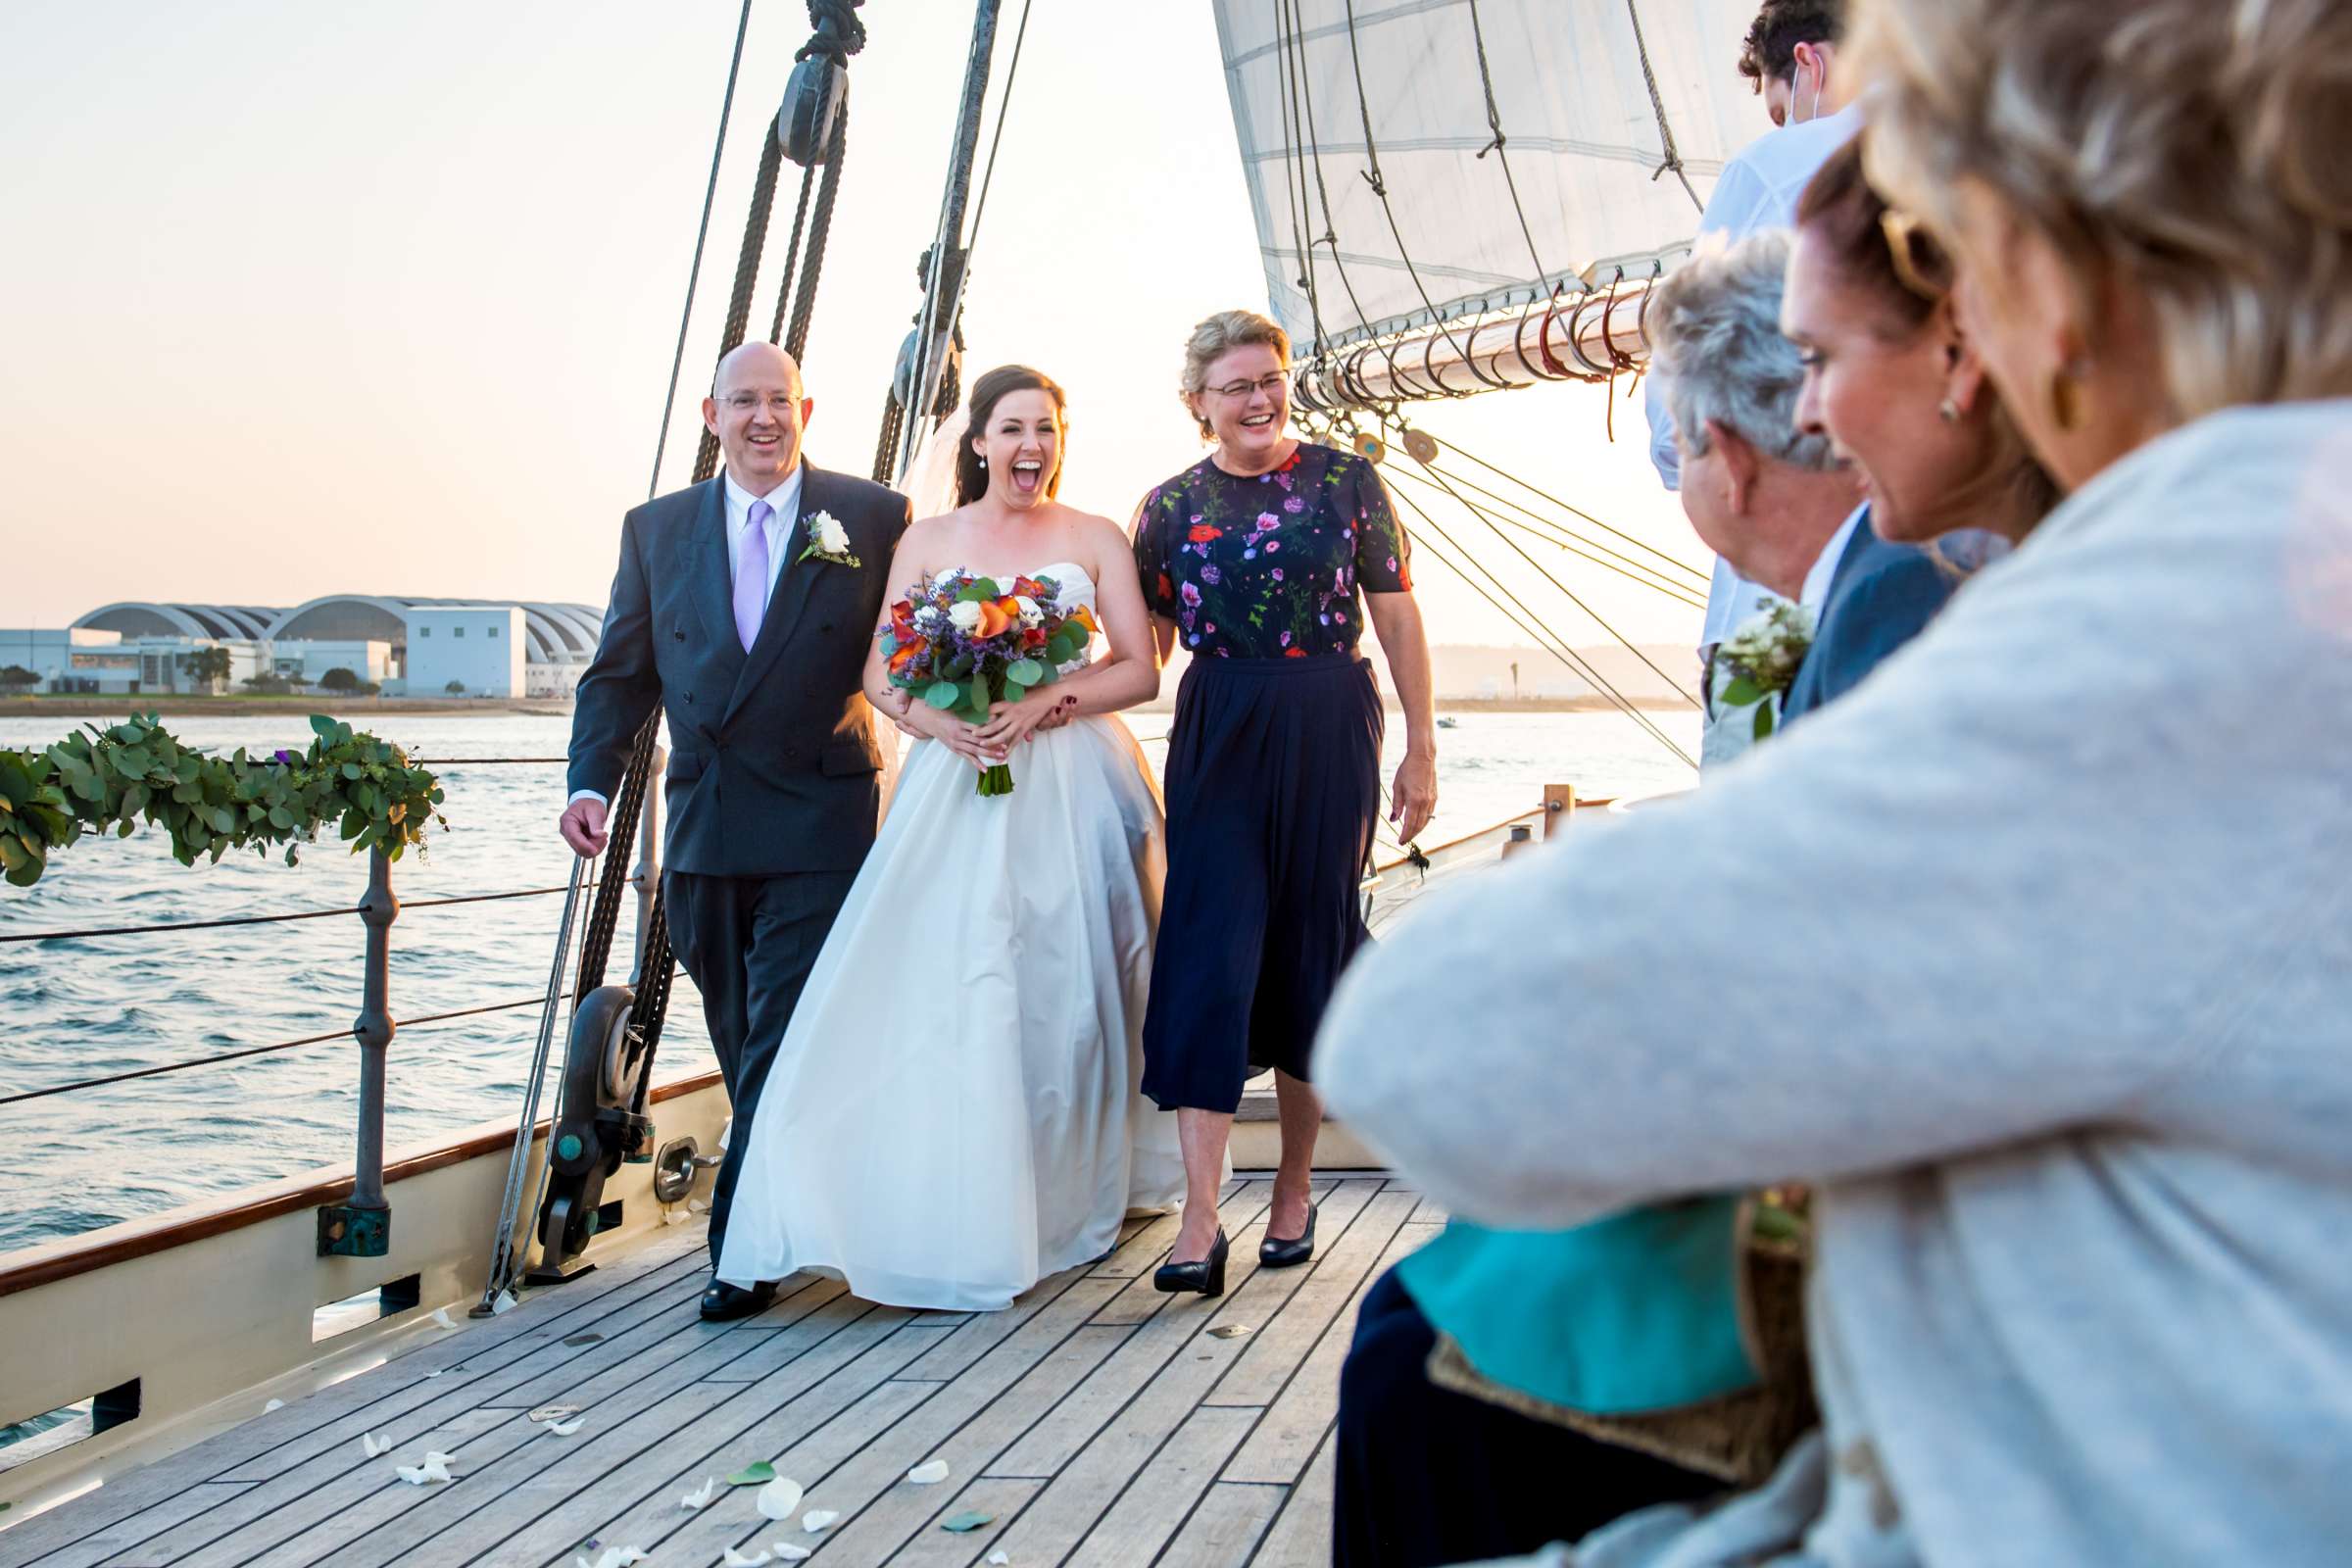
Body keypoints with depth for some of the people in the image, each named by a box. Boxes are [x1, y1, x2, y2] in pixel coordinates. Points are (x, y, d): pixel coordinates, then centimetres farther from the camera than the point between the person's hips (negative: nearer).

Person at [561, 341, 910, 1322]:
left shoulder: (872, 519, 1)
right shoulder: (657, 530, 10)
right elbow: (622, 672, 10)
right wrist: (591, 781, -3)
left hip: (818, 825, -4)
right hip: (703, 828, 4)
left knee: (783, 1040, -7)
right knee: (742, 1046, 13)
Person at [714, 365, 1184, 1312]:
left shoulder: (1095, 540, 7)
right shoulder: (927, 542, 11)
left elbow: (1141, 669, 1)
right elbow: (879, 672, 7)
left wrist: (1046, 701, -15)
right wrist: (930, 718, -14)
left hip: (1071, 783, 0)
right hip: (956, 783, 1)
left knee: (1068, 985, 2)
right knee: (946, 989, -7)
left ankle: (1078, 1197, 19)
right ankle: (961, 1213, 0)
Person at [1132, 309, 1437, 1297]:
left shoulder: (1347, 482, 3)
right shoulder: (1171, 506, 7)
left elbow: (1397, 618, 4)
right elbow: (1144, 649, 12)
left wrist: (1421, 747, 2)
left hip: (1330, 736, 0)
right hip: (1216, 742, 0)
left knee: (1311, 952, 7)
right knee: (1210, 955, -8)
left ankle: (1294, 1190, 23)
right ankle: (1199, 1218, -7)